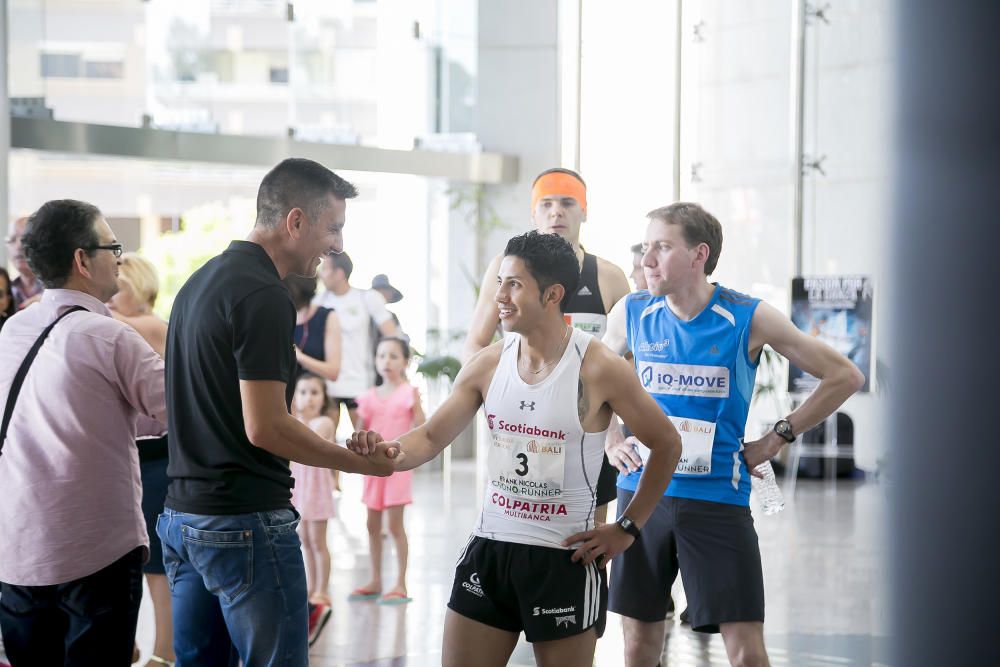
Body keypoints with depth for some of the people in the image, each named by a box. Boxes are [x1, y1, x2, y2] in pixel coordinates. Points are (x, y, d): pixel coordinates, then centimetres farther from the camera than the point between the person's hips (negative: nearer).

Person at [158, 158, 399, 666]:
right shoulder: (263, 296, -15)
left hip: (182, 512, 9)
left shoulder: (200, 281, 14)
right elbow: (265, 426, -20)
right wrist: (366, 463, -11)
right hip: (247, 522, -9)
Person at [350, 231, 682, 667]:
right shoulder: (488, 364, 2)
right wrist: (388, 452, -20)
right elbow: (432, 438, 2)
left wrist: (627, 528, -4)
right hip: (489, 548, 4)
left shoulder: (598, 369, -11)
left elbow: (667, 445, -2)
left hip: (564, 557, -4)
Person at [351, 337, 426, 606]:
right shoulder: (369, 396, 8)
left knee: (395, 524, -5)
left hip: (397, 465, -5)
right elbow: (362, 432, 12)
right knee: (373, 525, 9)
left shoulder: (409, 393, -6)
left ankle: (400, 586, 0)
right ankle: (375, 582, 20)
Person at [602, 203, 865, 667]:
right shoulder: (631, 313, 2)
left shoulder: (749, 319, -7)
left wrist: (777, 439, -1)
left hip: (718, 499, -3)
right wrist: (609, 443, 9)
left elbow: (844, 376, -1)